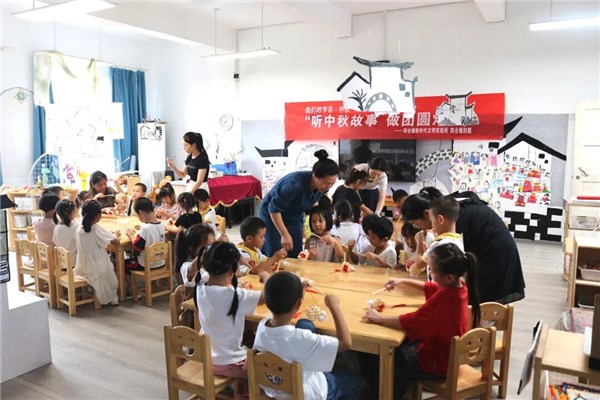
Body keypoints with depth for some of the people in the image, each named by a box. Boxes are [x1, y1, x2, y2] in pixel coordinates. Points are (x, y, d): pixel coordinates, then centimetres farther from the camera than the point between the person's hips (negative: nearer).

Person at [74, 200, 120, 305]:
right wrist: (116, 234, 2)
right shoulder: (98, 230, -20)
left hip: (82, 268, 5)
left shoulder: (79, 230, -2)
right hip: (98, 269, -5)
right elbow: (117, 242, -19)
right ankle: (111, 298, 32)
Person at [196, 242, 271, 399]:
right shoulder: (235, 295, -31)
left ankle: (242, 387, 42)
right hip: (226, 363, -7)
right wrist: (265, 276, -13)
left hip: (204, 356, 7)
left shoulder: (201, 288, -9)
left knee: (250, 349, 30)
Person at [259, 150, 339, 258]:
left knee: (295, 255, 2)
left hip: (294, 217, 6)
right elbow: (274, 209, -29)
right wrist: (284, 235, -27)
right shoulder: (294, 184, -37)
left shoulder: (323, 187, -17)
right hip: (271, 215, -6)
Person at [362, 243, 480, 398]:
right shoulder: (458, 286, -7)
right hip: (447, 353, 9)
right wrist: (402, 281, 6)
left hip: (437, 362, -9)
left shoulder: (442, 299, -35)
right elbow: (430, 287, 12)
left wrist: (379, 318, -21)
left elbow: (411, 322, -32)